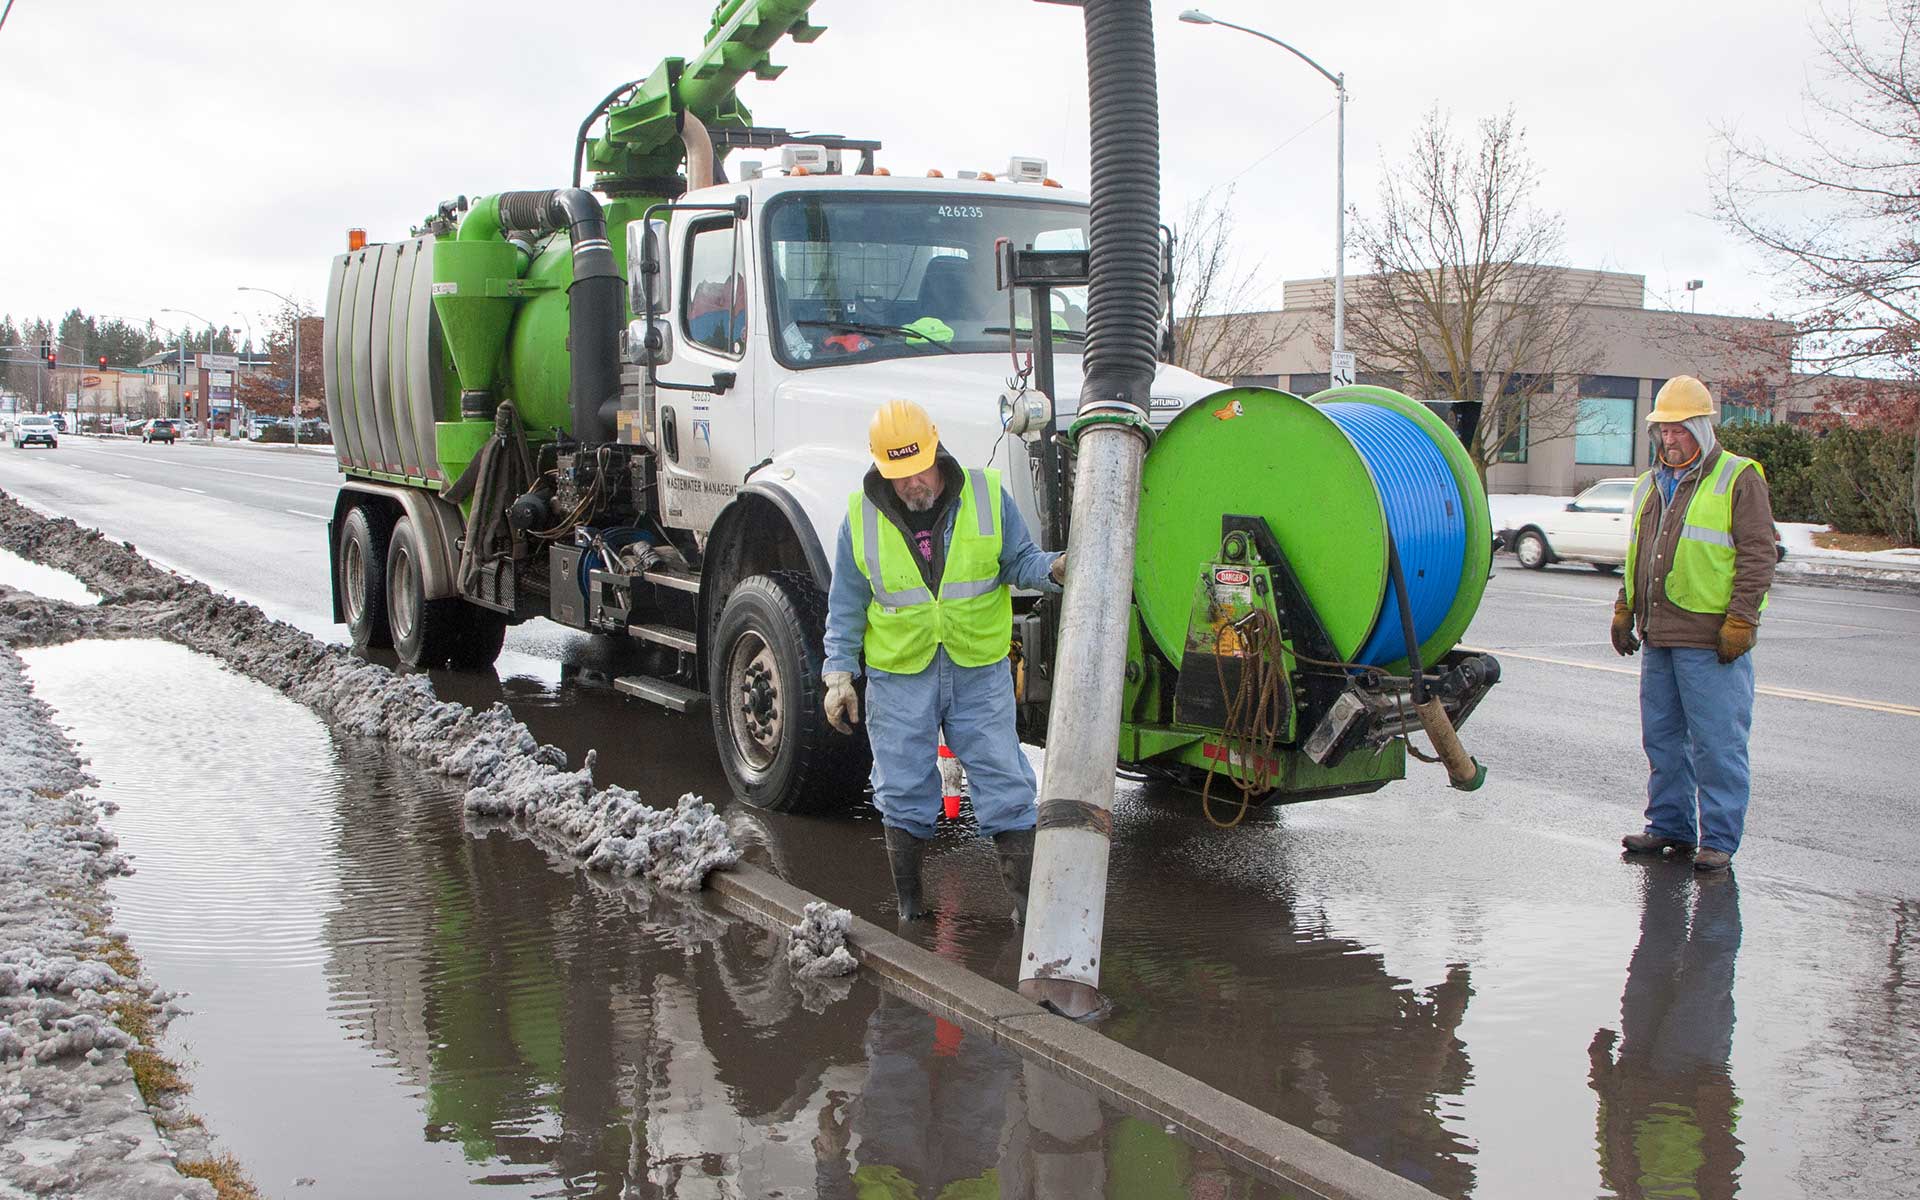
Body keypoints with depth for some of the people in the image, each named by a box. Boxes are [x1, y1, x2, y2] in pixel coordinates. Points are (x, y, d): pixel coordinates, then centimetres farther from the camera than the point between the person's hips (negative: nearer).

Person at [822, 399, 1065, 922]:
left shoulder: (986, 496, -2)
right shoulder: (862, 517, -1)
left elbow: (1017, 561, 3)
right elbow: (846, 606, 5)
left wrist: (1051, 568, -19)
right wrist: (839, 674, -1)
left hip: (980, 673, 0)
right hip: (898, 678, 0)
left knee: (1005, 785, 0)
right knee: (904, 792, 7)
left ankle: (1027, 902, 8)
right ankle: (909, 907, 20)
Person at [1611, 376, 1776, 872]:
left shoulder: (1739, 479, -3)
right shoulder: (1650, 486, 19)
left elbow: (1757, 554, -8)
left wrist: (1740, 620, -14)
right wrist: (1625, 608, 20)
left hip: (1711, 642, -7)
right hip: (1658, 637, 7)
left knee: (1716, 744, -3)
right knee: (1662, 738, 13)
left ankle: (1718, 840, 3)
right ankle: (1670, 826, 23)